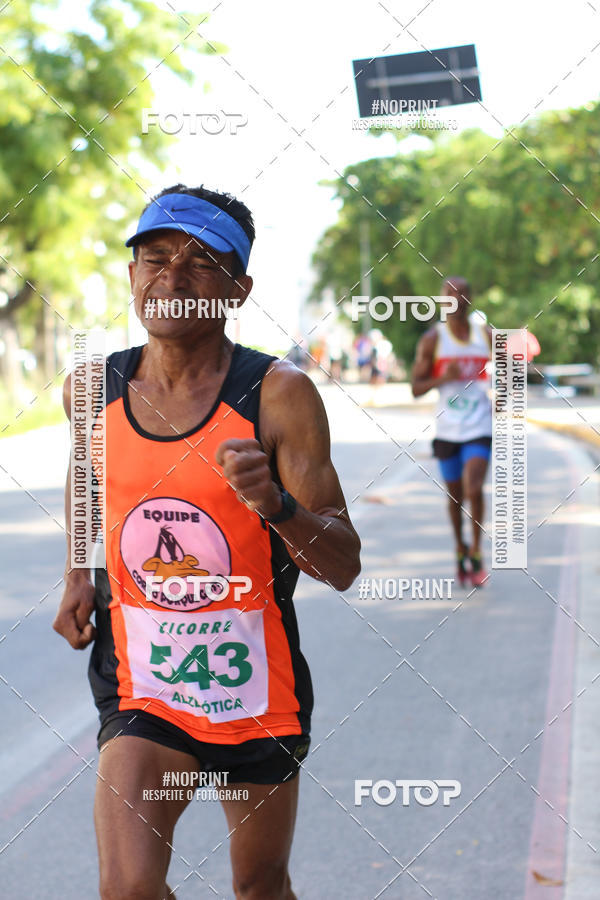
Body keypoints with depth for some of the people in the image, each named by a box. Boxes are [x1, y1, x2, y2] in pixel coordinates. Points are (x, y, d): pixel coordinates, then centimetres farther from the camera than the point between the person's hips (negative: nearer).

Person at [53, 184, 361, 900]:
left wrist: (277, 506, -33)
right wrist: (77, 573, 10)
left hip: (257, 691, -1)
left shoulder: (280, 396, -13)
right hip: (141, 689, 1)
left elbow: (343, 567, -15)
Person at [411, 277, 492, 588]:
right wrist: (443, 378, -20)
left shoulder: (487, 336, 4)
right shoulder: (432, 340, -1)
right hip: (447, 430, 0)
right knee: (455, 495, 10)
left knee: (474, 489, -17)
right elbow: (416, 388, -2)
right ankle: (460, 550, 31)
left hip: (479, 428, 0)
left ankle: (476, 552, 0)